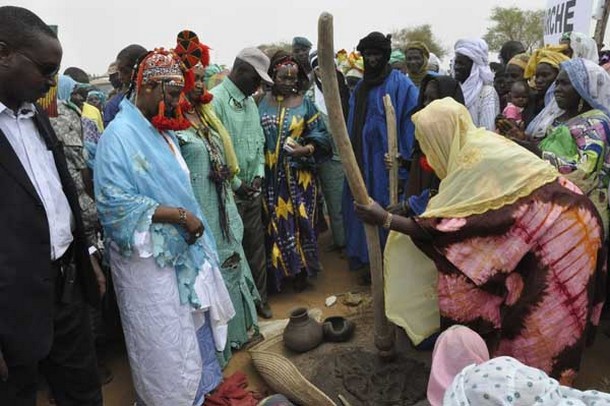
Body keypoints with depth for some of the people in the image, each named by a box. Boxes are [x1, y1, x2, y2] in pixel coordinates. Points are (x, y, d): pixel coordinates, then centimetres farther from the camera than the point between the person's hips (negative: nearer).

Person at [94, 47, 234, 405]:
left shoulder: (162, 130, 8)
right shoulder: (120, 134, -16)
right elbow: (115, 202, -24)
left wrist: (191, 221, 4)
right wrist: (180, 215, -22)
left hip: (181, 250, 8)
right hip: (150, 259, -8)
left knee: (193, 327, 21)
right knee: (164, 344, 8)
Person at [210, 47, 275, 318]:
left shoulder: (250, 102, 11)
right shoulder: (215, 100, -15)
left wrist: (259, 174, 1)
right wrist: (237, 184, -13)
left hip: (253, 191, 7)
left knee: (256, 247, 16)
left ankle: (260, 298, 33)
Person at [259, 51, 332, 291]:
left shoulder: (304, 104, 2)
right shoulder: (262, 103, 3)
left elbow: (321, 137, 2)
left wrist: (305, 149, -16)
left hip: (298, 176, -1)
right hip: (271, 176, 1)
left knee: (299, 222, 5)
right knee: (275, 223, 7)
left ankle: (300, 272, 20)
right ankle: (278, 272, 22)